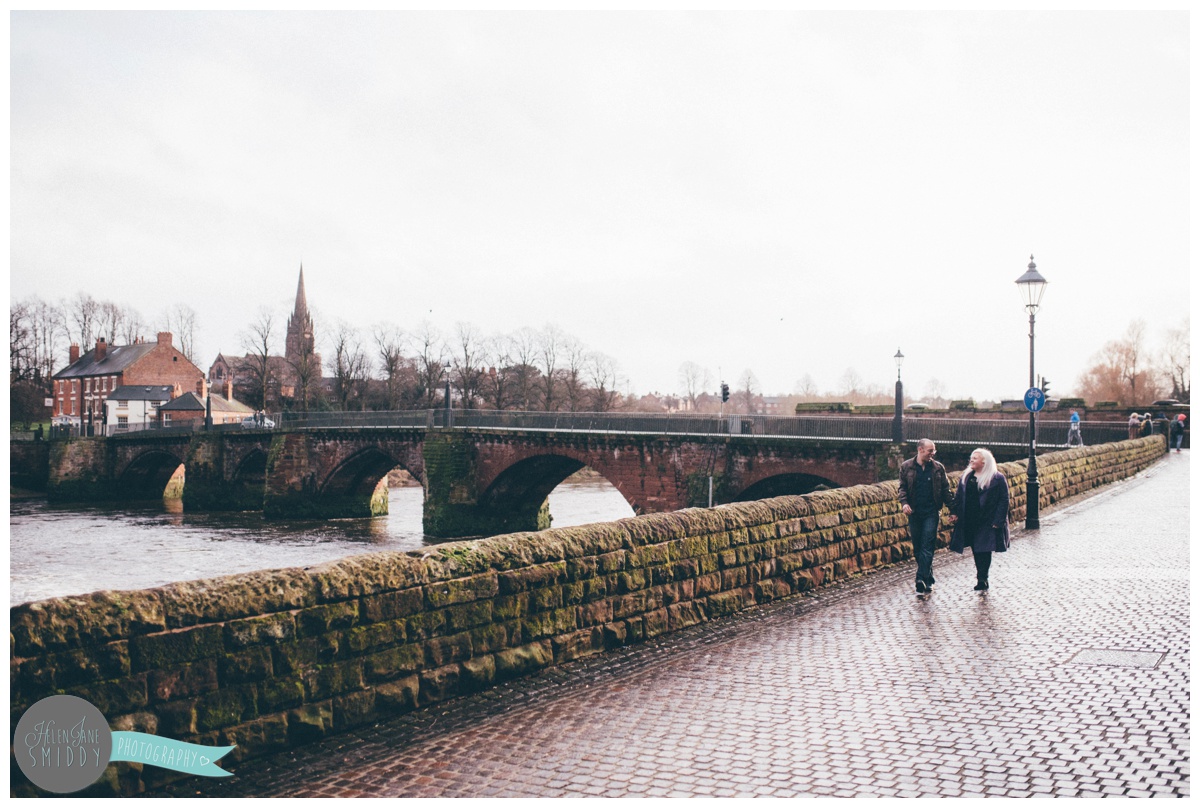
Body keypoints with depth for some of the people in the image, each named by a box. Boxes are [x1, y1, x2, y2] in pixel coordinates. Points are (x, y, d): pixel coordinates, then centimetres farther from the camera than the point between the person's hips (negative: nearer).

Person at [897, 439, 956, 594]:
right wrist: (904, 503, -13)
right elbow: (902, 487, 4)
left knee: (927, 548, -8)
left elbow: (946, 490, 7)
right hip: (914, 512, 2)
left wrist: (953, 509, 2)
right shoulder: (906, 467, 3)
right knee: (917, 547, 7)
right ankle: (928, 578, 20)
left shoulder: (938, 468, 3)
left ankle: (921, 579, -11)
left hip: (931, 513, -1)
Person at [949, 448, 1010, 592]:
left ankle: (982, 579, -1)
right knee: (976, 551, 10)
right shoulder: (966, 477, 10)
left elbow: (1003, 500, -8)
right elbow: (958, 497, 13)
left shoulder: (997, 479, -6)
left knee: (984, 551, -4)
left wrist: (998, 521, -15)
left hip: (987, 522, -5)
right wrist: (956, 514, 2)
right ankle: (982, 579, 20)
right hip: (969, 522, 5)